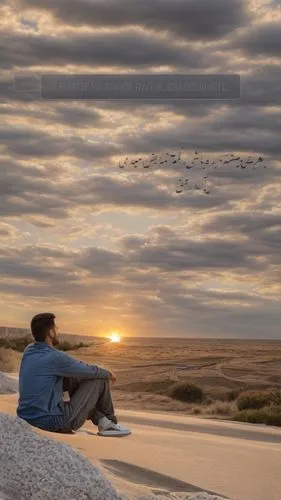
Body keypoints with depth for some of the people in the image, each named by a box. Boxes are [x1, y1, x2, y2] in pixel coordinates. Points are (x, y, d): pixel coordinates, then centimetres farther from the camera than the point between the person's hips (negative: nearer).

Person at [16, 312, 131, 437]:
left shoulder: (29, 351, 5)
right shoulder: (54, 357, -19)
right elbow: (91, 372, -4)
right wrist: (108, 374, 17)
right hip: (54, 421, -8)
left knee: (75, 377, 19)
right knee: (99, 380, 2)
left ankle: (101, 419, 21)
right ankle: (110, 422, 24)